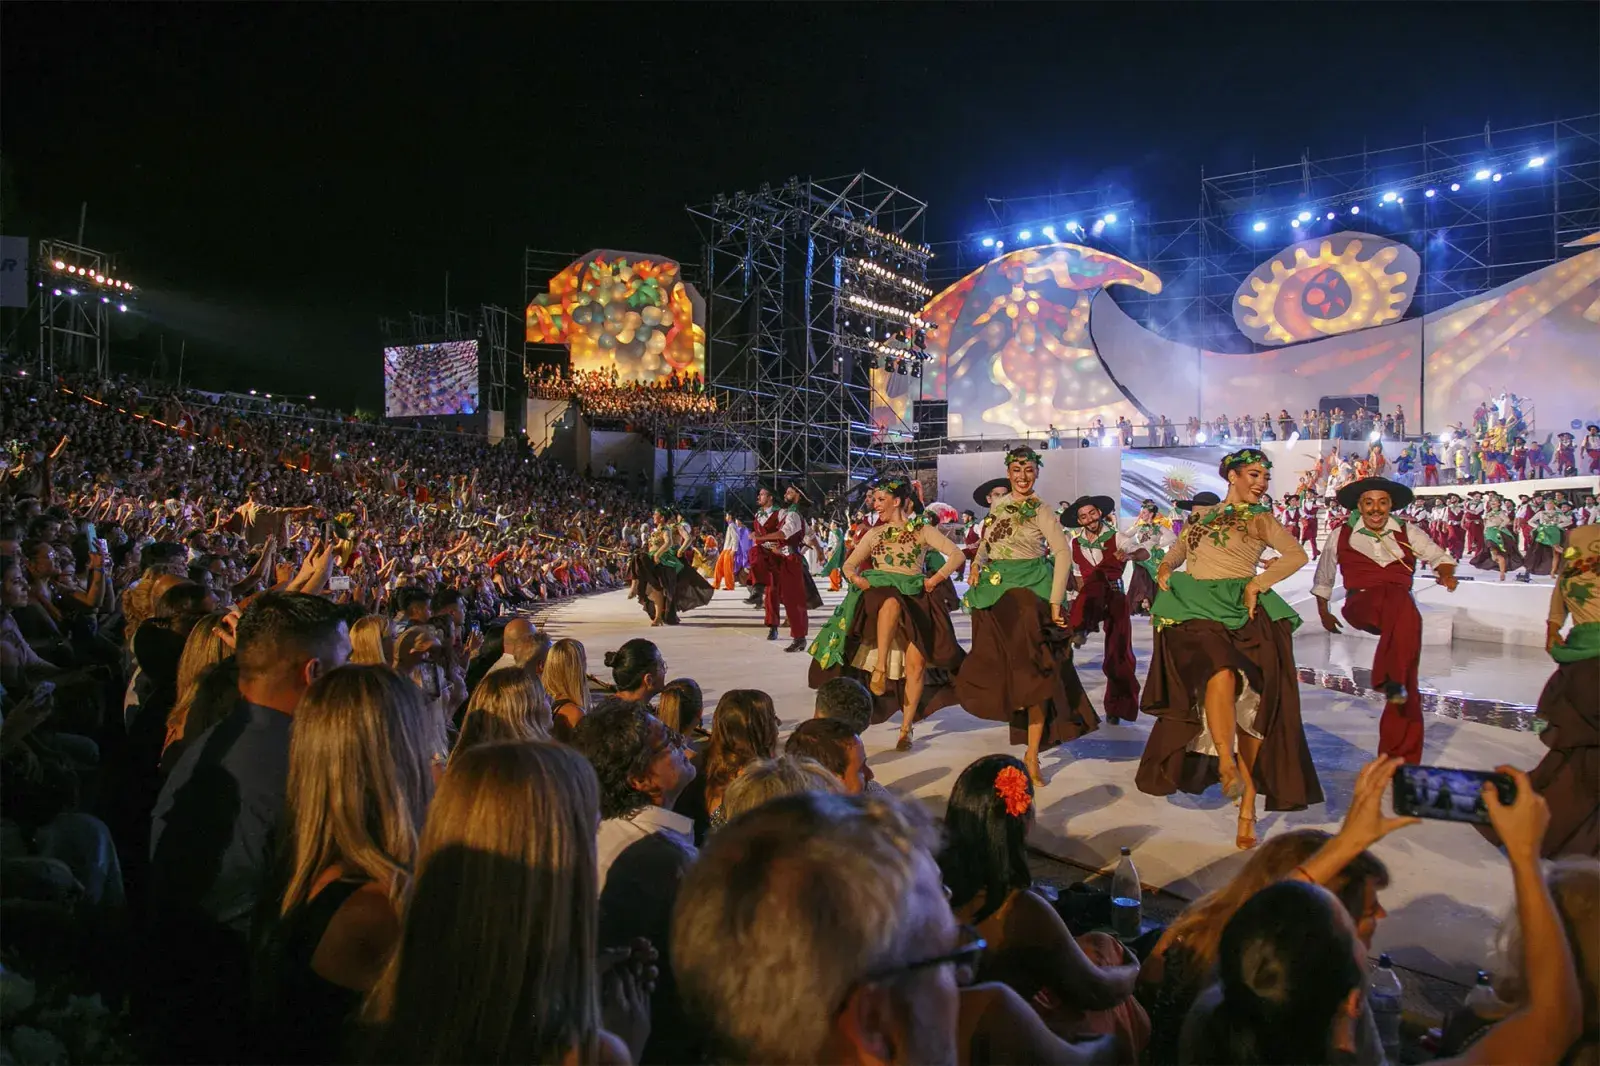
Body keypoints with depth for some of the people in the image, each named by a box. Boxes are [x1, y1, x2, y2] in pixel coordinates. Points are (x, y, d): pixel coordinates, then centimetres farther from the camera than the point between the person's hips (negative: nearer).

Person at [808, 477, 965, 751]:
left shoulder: (923, 530, 9)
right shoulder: (875, 533, 16)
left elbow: (957, 555, 3)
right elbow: (849, 564, 17)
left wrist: (937, 578, -9)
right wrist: (855, 578, -5)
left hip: (915, 598, 0)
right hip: (880, 592, 0)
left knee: (916, 663, -12)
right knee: (892, 603, -41)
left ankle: (906, 727, 0)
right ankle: (880, 667, -36)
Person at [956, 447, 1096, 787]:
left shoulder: (1040, 511, -5)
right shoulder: (998, 505, 12)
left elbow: (1064, 554, -13)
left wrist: (1054, 602, -17)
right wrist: (977, 565, 2)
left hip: (1030, 593, -5)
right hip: (997, 593, 6)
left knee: (1034, 671, -6)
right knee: (996, 666, 5)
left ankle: (1032, 756, -1)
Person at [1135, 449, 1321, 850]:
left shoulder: (1261, 519, 13)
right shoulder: (1201, 515, 22)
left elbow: (1297, 555, -1)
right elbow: (1178, 550, 28)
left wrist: (1257, 583, -12)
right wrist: (1165, 568, 6)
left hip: (1243, 611, -1)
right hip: (1196, 610, 1)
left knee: (1249, 700, -10)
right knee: (1220, 671, -31)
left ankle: (1248, 804, -4)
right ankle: (1226, 765, -28)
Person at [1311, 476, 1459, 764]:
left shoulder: (1408, 532, 16)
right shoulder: (1341, 535, 13)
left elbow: (1439, 556, 22)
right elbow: (1323, 577, 24)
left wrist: (1446, 573, 0)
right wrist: (1323, 612, 25)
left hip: (1402, 606, 2)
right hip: (1361, 605, -2)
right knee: (1402, 602, -39)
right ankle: (1392, 681, -45)